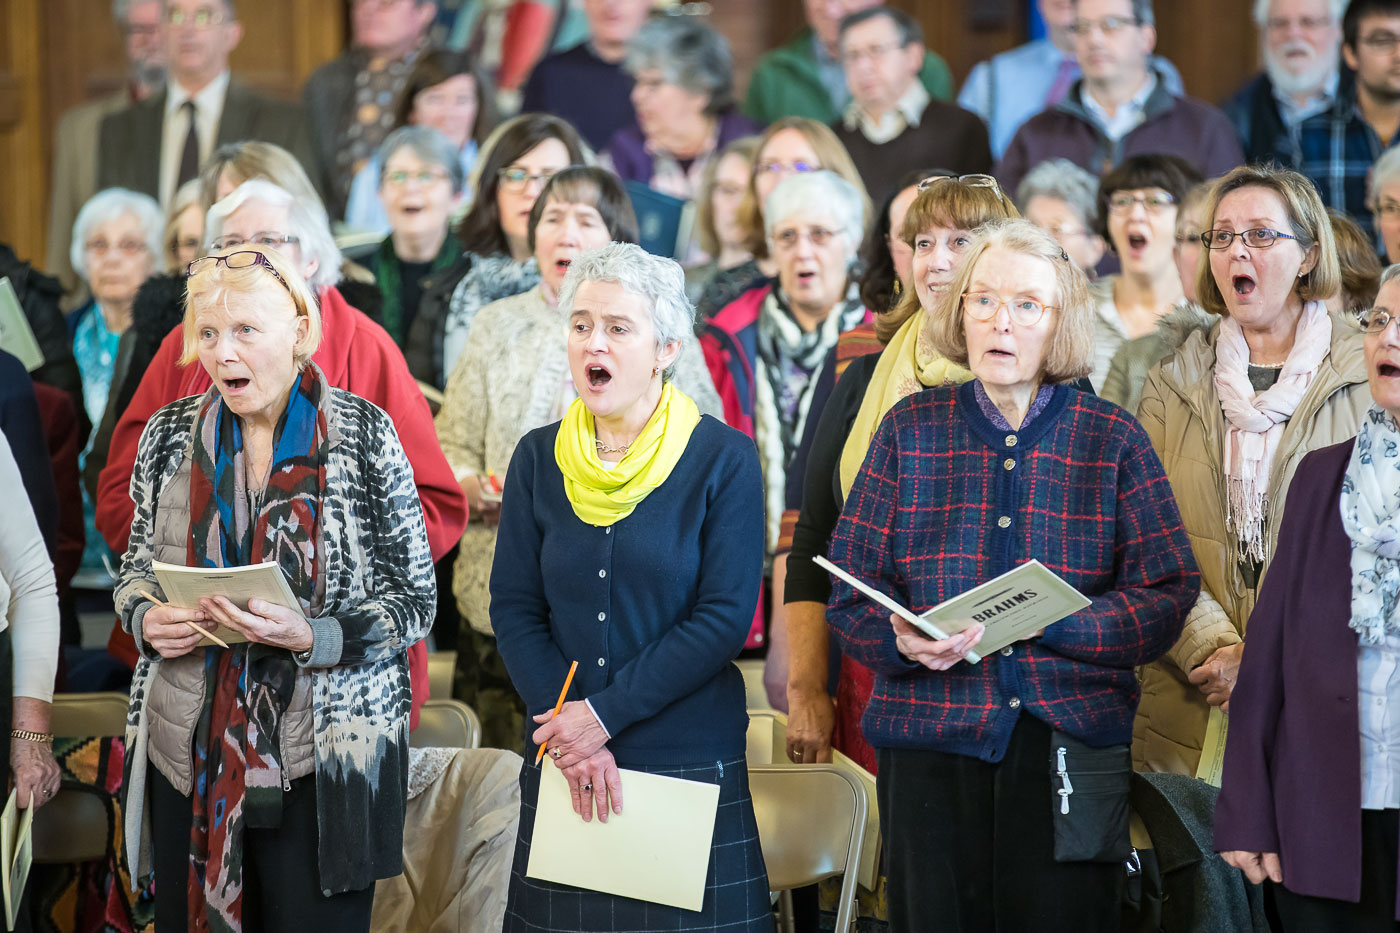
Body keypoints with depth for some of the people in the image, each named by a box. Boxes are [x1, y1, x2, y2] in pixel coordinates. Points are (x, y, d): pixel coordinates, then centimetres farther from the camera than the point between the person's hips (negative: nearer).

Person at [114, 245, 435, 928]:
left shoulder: (363, 433, -5)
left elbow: (414, 601, -4)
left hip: (321, 764, -3)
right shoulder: (170, 434, 6)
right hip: (187, 756, 3)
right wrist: (145, 617, -5)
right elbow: (137, 567, 19)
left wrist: (308, 635, -20)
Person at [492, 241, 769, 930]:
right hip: (563, 768, 3)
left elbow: (725, 617, -10)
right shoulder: (538, 460, 6)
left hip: (690, 764, -3)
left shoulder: (723, 459, -4)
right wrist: (570, 730, -11)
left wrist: (605, 714, -14)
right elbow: (514, 609, 3)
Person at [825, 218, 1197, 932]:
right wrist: (902, 638, -16)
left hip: (1069, 740, -1)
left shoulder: (1113, 439, 6)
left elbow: (1168, 596, -1)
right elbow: (849, 594, 7)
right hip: (931, 742, 1)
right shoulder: (910, 429, 9)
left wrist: (1039, 620, -15)